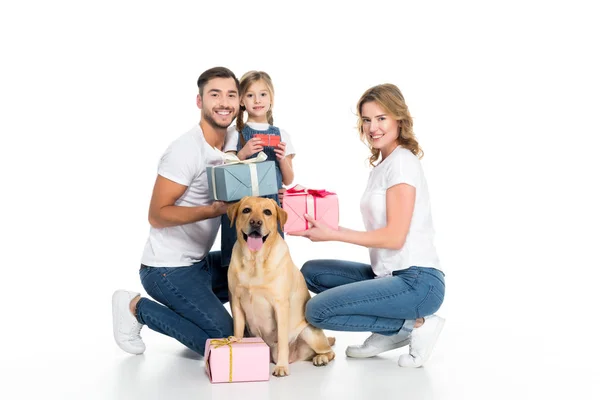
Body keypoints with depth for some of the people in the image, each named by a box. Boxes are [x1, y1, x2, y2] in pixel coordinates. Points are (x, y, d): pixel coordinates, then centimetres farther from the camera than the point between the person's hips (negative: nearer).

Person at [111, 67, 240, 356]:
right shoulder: (185, 151, -20)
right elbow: (157, 215, -21)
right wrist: (213, 210, -32)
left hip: (200, 262, 9)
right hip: (167, 269, -9)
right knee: (222, 339, -11)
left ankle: (190, 307, 18)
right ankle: (137, 307, 2)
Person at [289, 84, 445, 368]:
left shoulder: (402, 162, -11)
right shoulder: (382, 165, 16)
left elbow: (394, 236, -17)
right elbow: (378, 231, 12)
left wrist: (332, 235, -13)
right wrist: (328, 228, 7)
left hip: (417, 282, -10)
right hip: (388, 275, 10)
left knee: (318, 310, -16)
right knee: (312, 272, 11)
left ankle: (414, 324, -3)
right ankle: (390, 333, 8)